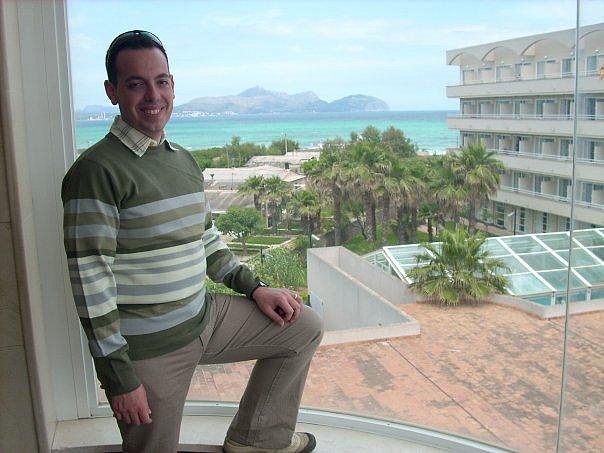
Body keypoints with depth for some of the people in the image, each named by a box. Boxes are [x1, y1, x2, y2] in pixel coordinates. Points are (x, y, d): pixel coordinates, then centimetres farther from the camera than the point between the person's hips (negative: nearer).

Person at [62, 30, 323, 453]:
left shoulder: (184, 160, 8)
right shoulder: (97, 170, -19)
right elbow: (90, 282, -20)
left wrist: (254, 288, 10)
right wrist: (119, 378, -19)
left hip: (203, 318, 8)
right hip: (144, 349, -7)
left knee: (304, 327, 15)